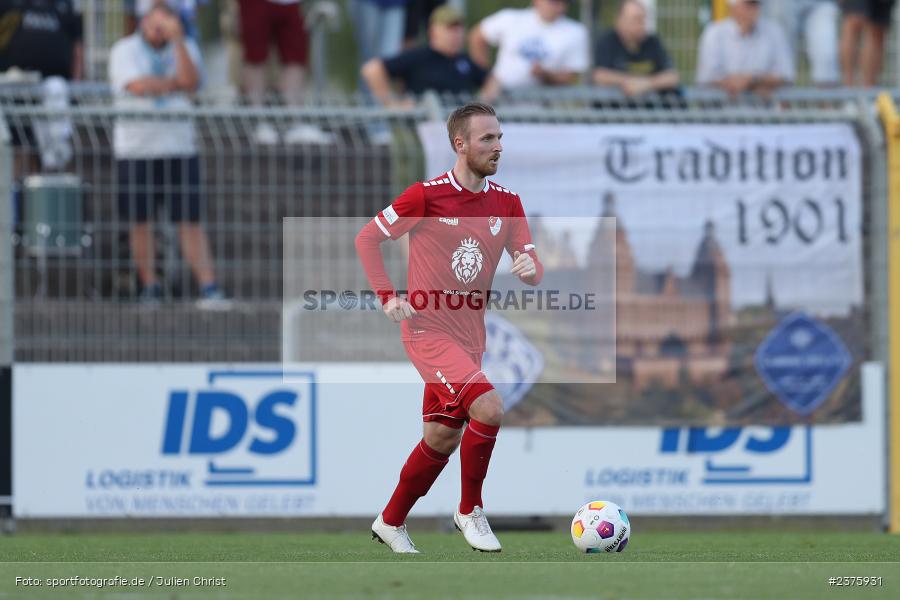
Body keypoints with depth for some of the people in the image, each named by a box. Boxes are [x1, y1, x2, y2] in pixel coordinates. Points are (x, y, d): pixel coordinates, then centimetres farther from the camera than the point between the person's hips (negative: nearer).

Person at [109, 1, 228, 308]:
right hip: (135, 148, -1)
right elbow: (139, 86, -15)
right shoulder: (124, 50, 1)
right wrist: (176, 84, -4)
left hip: (179, 147, 1)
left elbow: (191, 81, -11)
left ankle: (209, 288, -11)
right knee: (140, 223, 3)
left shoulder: (186, 48, 8)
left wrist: (177, 38, -16)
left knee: (191, 222, -6)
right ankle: (150, 286, 15)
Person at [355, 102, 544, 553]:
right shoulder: (427, 195, -11)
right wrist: (388, 297, -12)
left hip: (469, 336, 6)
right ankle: (470, 511, -6)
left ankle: (390, 523, 31)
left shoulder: (506, 203, 4)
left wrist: (529, 268, -19)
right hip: (429, 329, -6)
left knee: (443, 438, 12)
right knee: (487, 407, -23)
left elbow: (531, 270, 6)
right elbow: (367, 238, -2)